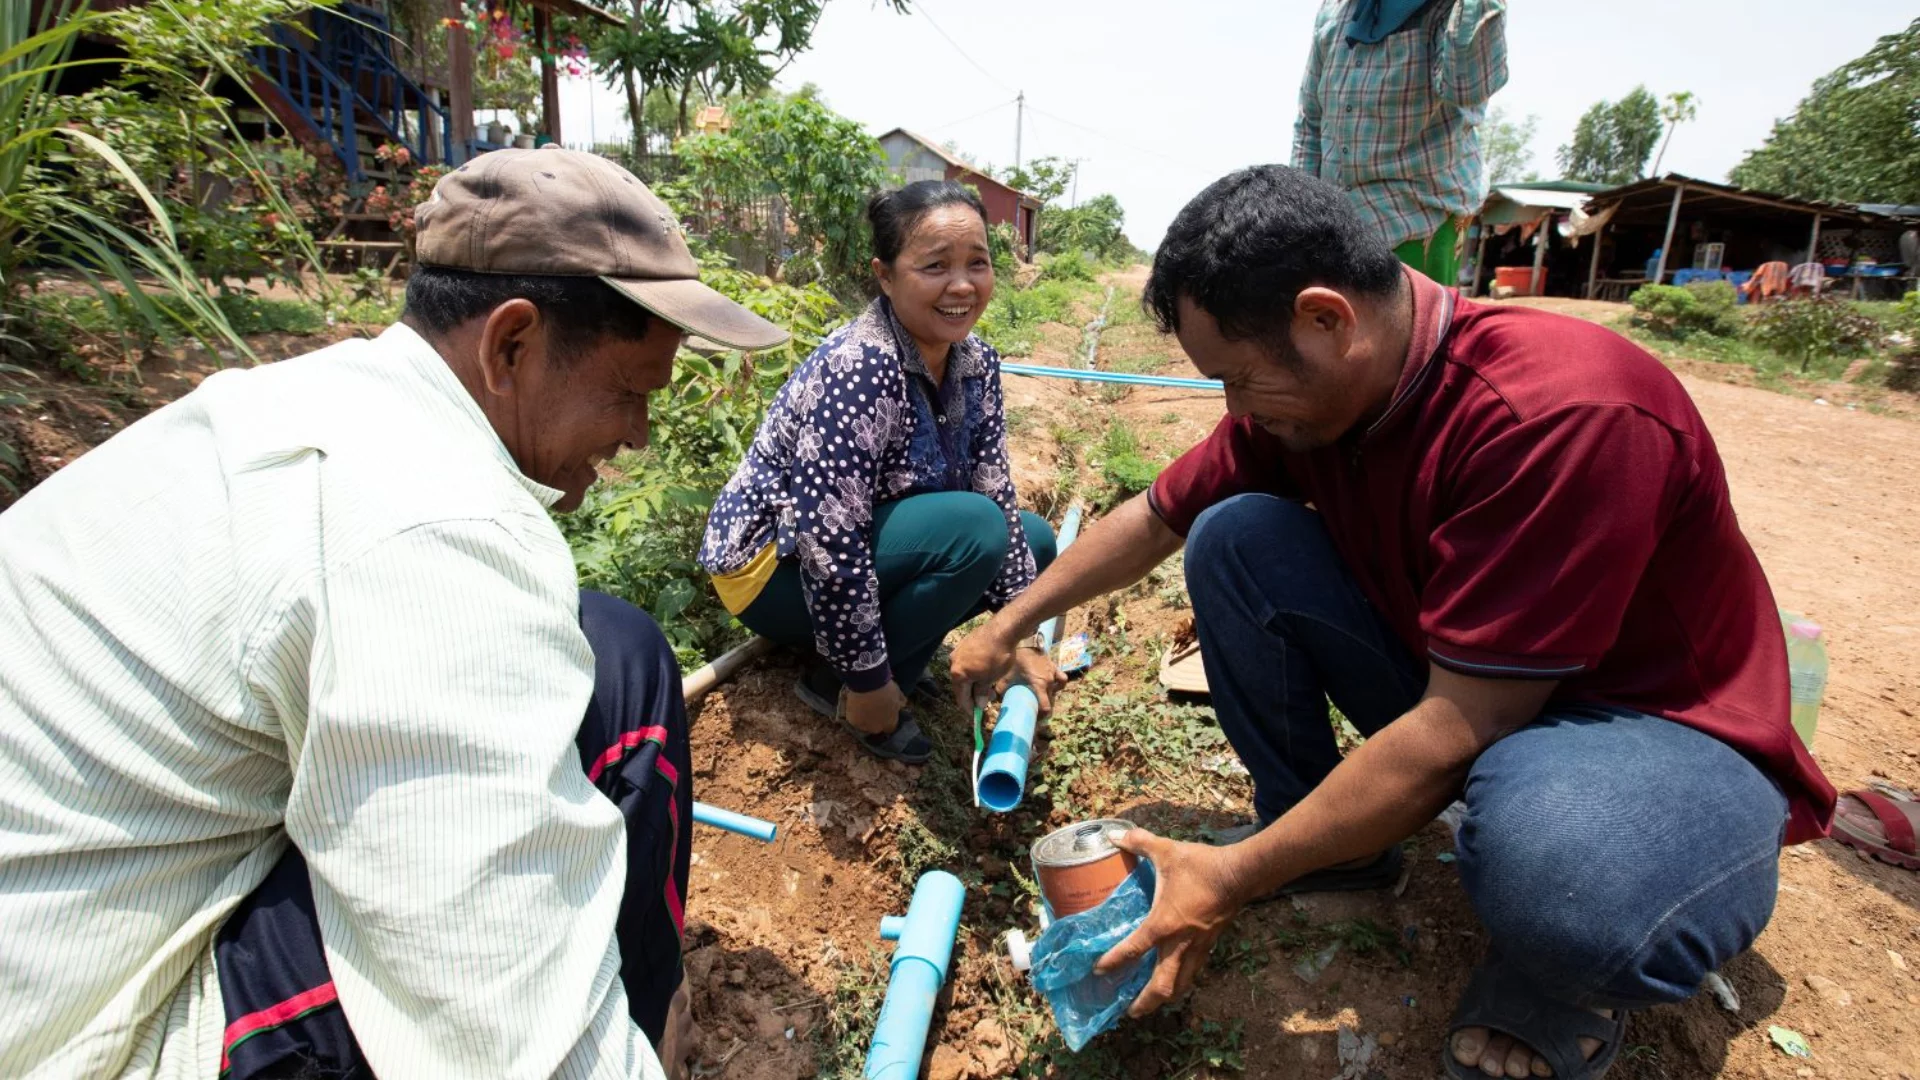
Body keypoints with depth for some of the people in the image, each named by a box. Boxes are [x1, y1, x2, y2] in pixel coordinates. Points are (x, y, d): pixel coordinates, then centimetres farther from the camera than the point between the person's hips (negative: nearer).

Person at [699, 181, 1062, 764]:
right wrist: (868, 682, -23)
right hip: (775, 565, -8)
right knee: (974, 528, -27)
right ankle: (838, 682, -9)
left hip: (874, 540, 8)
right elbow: (829, 546, -32)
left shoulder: (976, 360, -6)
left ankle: (889, 653, 5)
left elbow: (996, 494, -2)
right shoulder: (859, 368, -30)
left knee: (1035, 539, 2)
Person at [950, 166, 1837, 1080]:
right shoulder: (1306, 387, -10)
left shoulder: (1557, 412, -32)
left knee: (1556, 869, -41)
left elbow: (1462, 729, -31)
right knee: (1233, 538, -10)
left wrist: (1238, 877, -24)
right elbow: (1156, 518, 2)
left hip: (1656, 721, -6)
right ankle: (1331, 843, 4)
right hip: (1455, 681, 6)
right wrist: (1007, 628, 6)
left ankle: (1564, 980, -2)